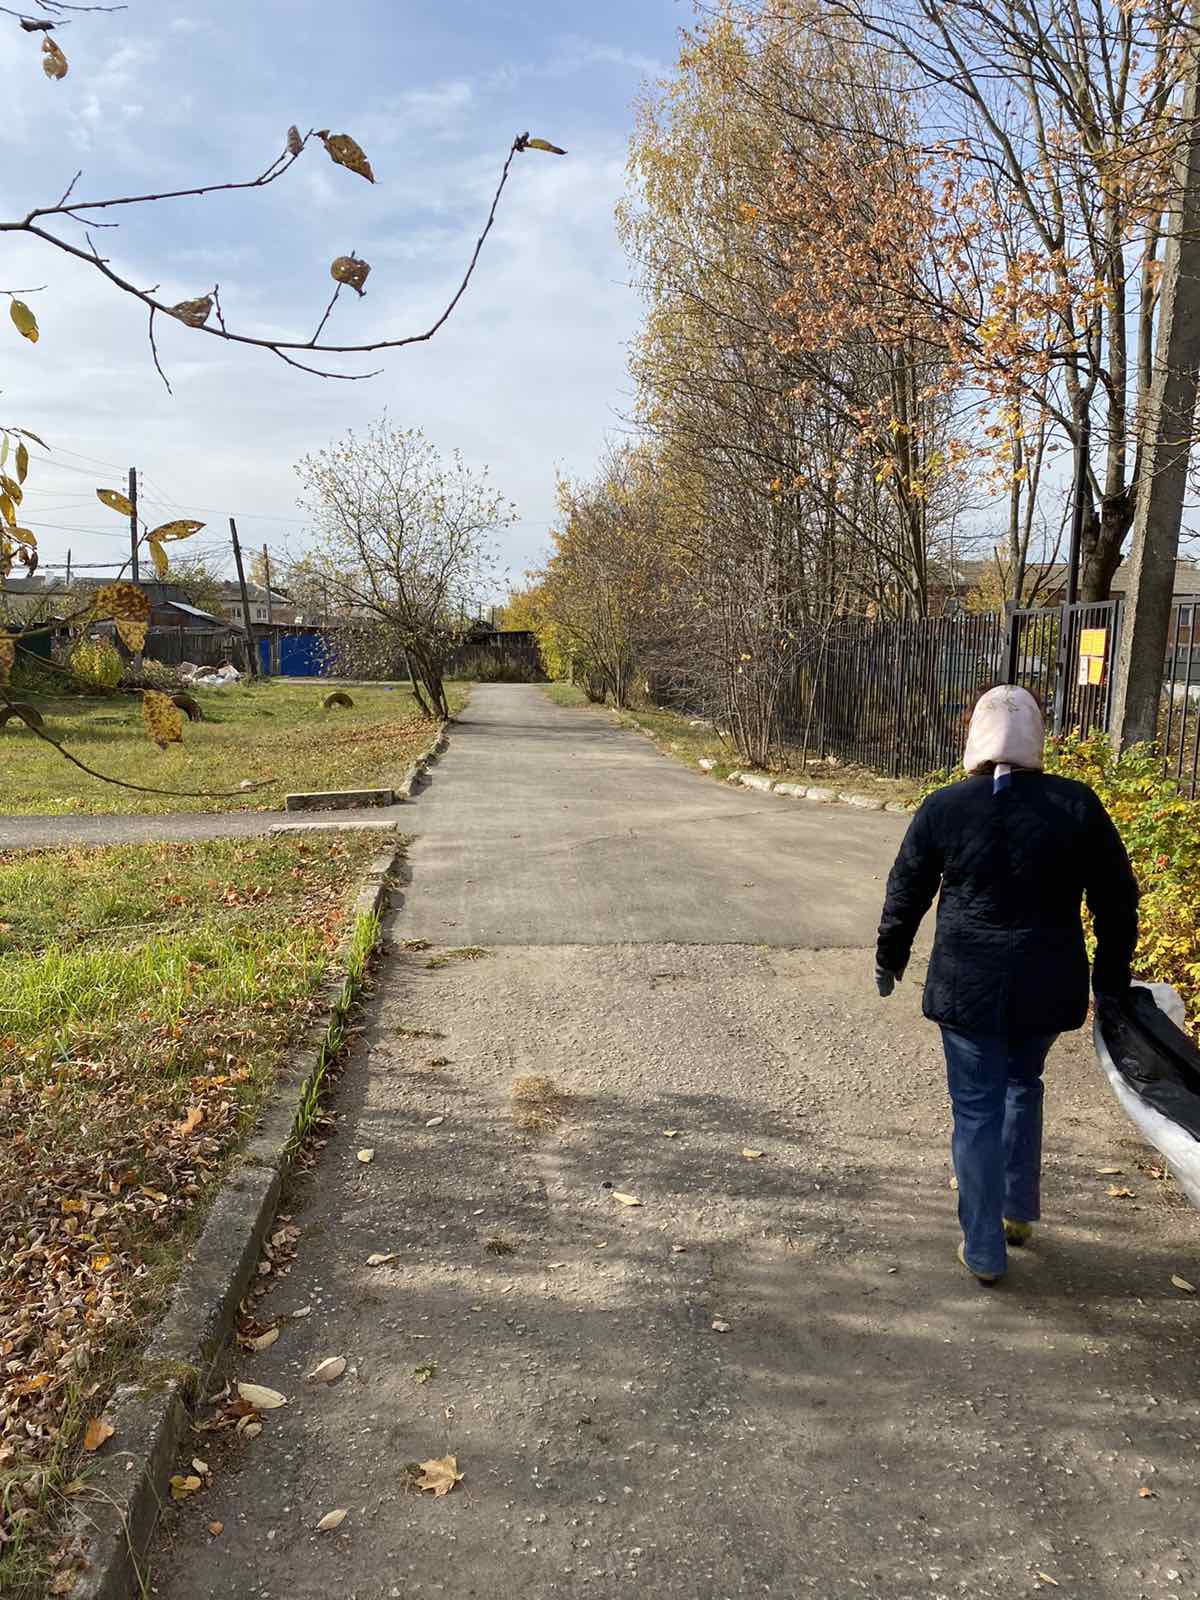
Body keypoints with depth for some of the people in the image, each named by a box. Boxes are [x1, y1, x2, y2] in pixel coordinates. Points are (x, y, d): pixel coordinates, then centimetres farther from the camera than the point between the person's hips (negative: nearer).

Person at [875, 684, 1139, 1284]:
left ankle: (984, 1251, 15)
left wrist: (889, 959, 19)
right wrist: (1112, 979, 14)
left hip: (969, 988, -2)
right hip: (1050, 988, 2)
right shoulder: (1078, 804, -5)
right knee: (1023, 1084, 26)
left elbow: (906, 893, 2)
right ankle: (1018, 1212, 34)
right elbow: (1117, 899, 2)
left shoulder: (943, 808, -7)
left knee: (977, 1111, 8)